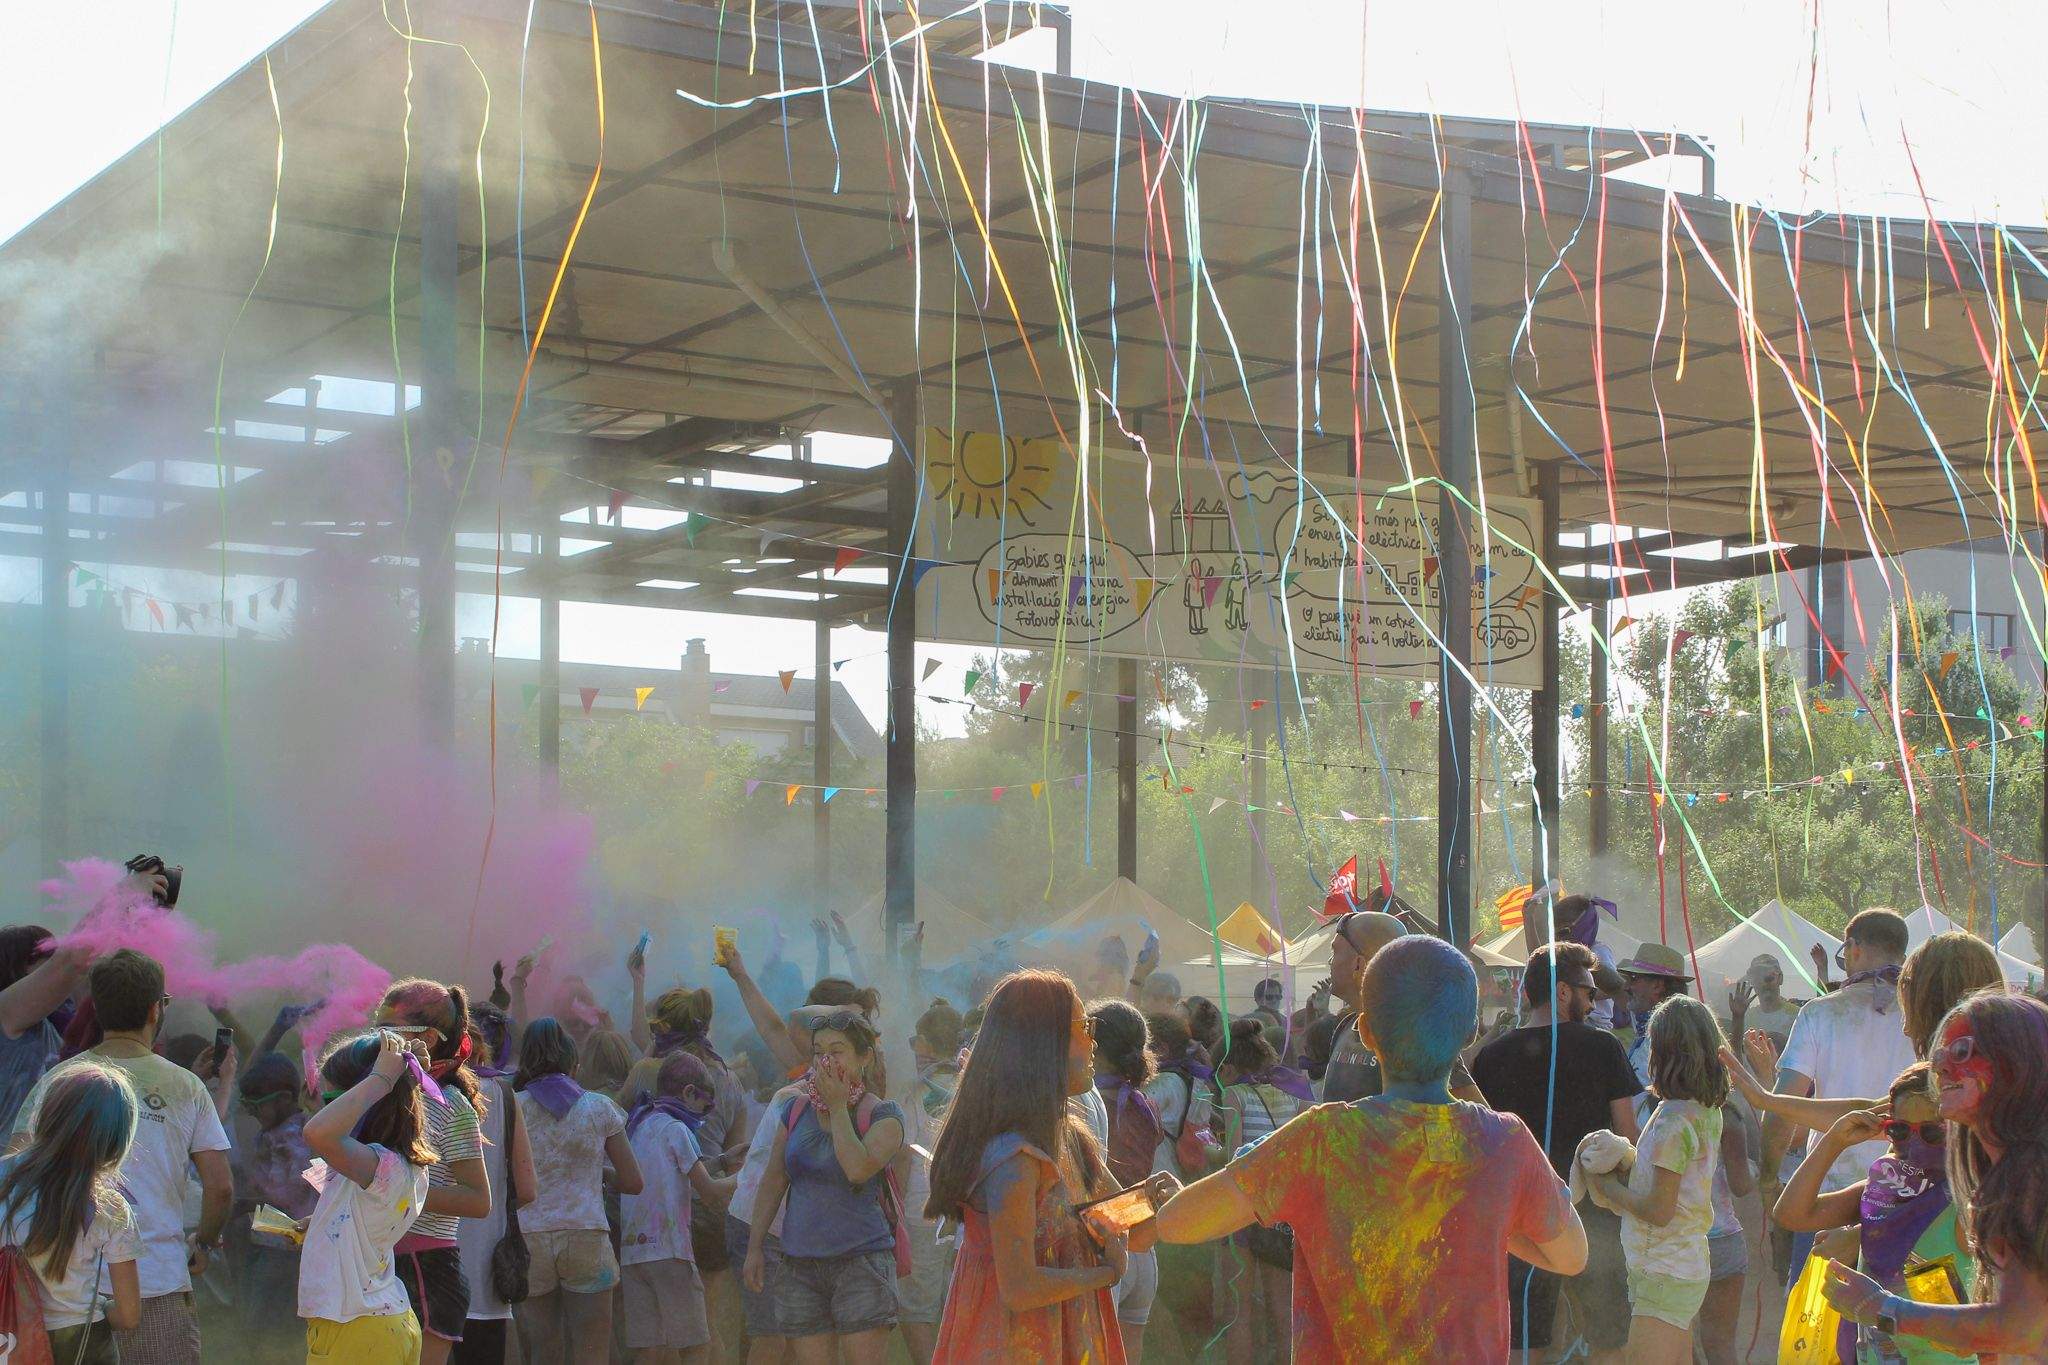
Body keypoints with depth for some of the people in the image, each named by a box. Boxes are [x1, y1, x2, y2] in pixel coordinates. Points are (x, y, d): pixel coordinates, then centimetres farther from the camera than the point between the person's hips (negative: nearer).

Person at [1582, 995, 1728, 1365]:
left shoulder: (1673, 1121, -19)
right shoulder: (1706, 1112, 8)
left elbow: (1658, 1211, -20)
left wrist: (1608, 1185, -6)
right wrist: (1621, 1175, 4)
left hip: (1663, 1275, -9)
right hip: (1691, 1267, 9)